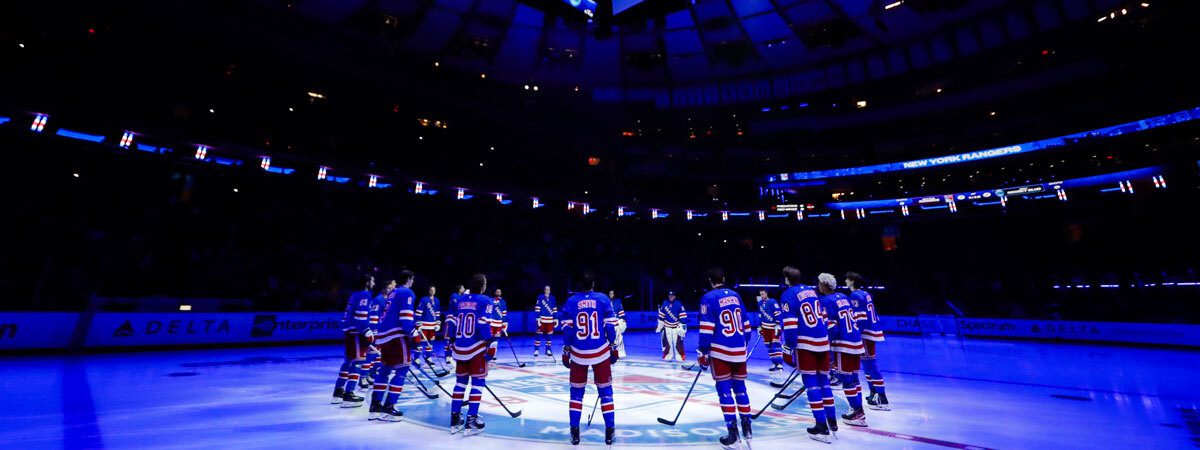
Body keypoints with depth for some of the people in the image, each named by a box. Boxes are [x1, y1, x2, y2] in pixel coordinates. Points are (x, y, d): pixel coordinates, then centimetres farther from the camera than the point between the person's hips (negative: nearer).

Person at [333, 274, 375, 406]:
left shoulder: (355, 295, 18)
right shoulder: (364, 295, -13)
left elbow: (348, 314, 22)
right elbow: (360, 315, -22)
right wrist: (367, 333, -21)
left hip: (349, 331, 10)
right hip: (356, 333, -10)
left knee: (349, 361, 17)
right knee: (357, 362, -9)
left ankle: (338, 392, 24)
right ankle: (348, 395, -10)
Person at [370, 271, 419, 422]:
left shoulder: (394, 293, 20)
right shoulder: (407, 293, -7)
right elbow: (405, 317, -17)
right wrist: (414, 334, -16)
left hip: (384, 334, 9)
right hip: (395, 335, -9)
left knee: (385, 368, 16)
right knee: (402, 369, -5)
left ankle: (376, 406, 20)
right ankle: (388, 407, -7)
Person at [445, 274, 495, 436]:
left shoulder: (460, 299, 9)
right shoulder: (484, 300, -8)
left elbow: (451, 321, 11)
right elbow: (483, 324, -17)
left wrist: (453, 340, 21)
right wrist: (489, 345, -12)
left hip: (459, 347, 6)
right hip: (476, 348, -6)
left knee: (460, 381, 17)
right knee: (478, 382, 4)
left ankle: (455, 419, 22)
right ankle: (471, 421, 3)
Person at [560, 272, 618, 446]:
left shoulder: (571, 302, -1)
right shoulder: (603, 299, -2)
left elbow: (567, 330, -2)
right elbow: (610, 326, -3)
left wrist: (566, 352, 7)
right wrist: (613, 349, 7)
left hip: (578, 354, 0)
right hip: (601, 352, 0)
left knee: (576, 391, 15)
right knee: (605, 390, 13)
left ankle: (575, 431, 13)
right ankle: (610, 431, 13)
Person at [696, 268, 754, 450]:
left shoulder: (709, 298, -8)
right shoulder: (736, 296, 10)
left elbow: (706, 328, -13)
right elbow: (746, 324, 15)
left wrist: (703, 352, -6)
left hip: (721, 351, -6)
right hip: (740, 351, 6)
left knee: (724, 390, 2)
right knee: (740, 387, 17)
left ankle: (732, 434, 3)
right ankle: (746, 428, 25)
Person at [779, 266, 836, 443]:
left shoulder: (788, 295, -8)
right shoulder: (812, 291, 14)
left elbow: (790, 326, -14)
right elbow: (824, 317, 20)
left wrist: (788, 349, -9)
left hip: (806, 344, -7)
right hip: (823, 342, 7)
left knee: (811, 384, 0)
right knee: (823, 381, 16)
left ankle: (822, 427, 1)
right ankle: (831, 422, 26)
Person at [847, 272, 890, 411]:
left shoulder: (855, 296, -14)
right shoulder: (865, 294, 15)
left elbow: (859, 319, -19)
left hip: (866, 333, -10)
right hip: (872, 331, 10)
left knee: (870, 364, -7)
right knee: (868, 363, 18)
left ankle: (882, 399, -6)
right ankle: (874, 393, 27)